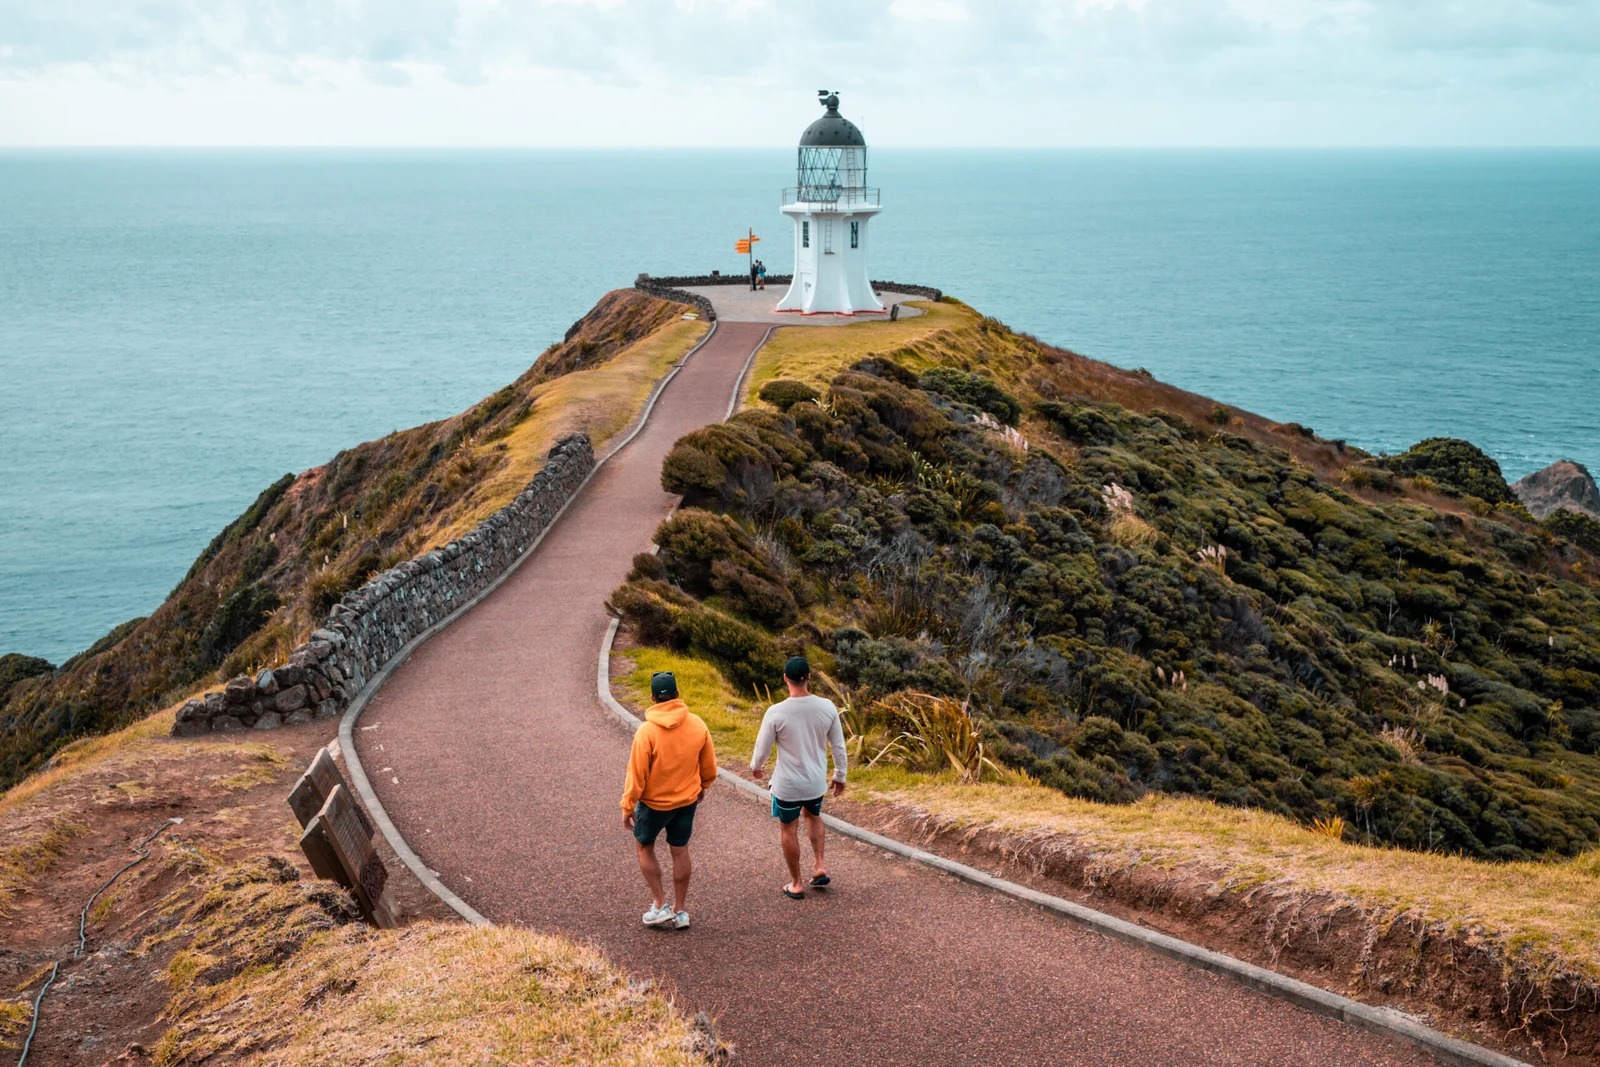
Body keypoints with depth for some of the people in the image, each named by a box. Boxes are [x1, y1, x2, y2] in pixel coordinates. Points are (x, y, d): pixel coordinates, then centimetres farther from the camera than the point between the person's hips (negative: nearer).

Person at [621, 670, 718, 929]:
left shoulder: (647, 731, -22)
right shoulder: (697, 724, -9)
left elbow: (636, 774, -17)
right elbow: (709, 766, 2)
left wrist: (627, 807, -6)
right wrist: (702, 787, 22)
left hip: (654, 803, -4)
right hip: (687, 801, 4)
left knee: (644, 848, 17)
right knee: (680, 851, 15)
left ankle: (660, 906, 14)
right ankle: (679, 911, 23)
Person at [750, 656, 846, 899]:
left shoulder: (776, 712, -22)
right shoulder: (827, 707, -14)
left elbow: (762, 748, -9)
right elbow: (838, 746, -3)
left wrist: (755, 766, 13)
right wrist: (840, 776, 13)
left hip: (787, 785, -3)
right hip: (816, 782, 3)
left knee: (788, 831, 16)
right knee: (813, 816, 32)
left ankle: (796, 884, 26)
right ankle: (820, 866, 23)